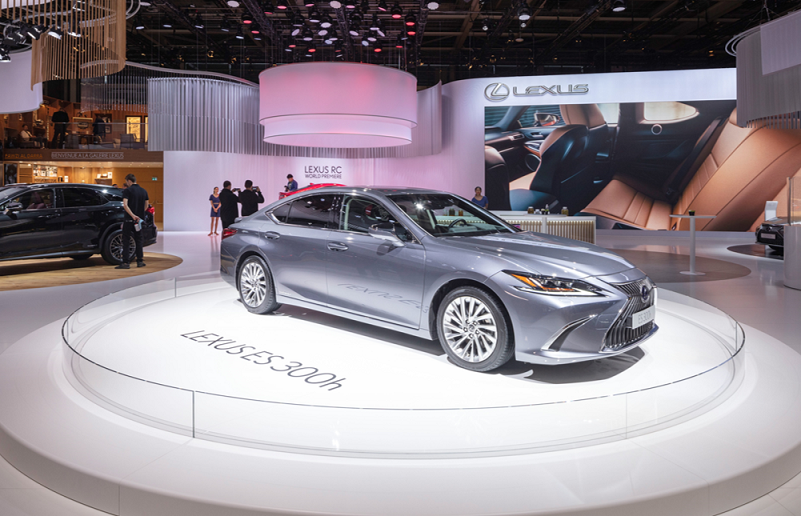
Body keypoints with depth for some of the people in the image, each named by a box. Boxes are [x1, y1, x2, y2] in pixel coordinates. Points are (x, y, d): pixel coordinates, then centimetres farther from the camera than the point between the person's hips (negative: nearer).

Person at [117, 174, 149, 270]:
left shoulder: (127, 190, -9)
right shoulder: (144, 191, 8)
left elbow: (125, 205, -21)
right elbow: (146, 206, 13)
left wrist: (132, 215, -22)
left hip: (129, 219, -5)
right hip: (139, 219, 5)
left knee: (126, 240, 0)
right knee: (138, 240, 14)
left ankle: (126, 263, -4)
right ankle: (140, 261, 14)